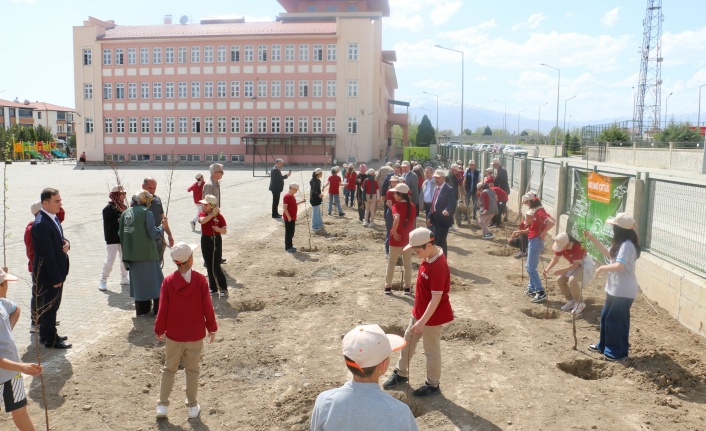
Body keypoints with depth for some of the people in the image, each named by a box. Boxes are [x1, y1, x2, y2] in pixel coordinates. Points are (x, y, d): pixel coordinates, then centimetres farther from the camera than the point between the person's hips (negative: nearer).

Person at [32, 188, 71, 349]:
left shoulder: (53, 218, 5)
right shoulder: (41, 224, -24)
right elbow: (47, 254, -24)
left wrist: (66, 243, -7)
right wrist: (55, 278, -21)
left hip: (57, 272, 9)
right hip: (48, 274, -9)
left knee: (50, 306, 20)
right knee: (49, 307, 5)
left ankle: (46, 334, 34)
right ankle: (51, 340, 18)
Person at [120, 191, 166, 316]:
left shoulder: (125, 213, 7)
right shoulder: (146, 213, -12)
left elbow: (120, 234, 13)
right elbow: (153, 234, -16)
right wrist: (163, 227, 0)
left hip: (131, 254, 6)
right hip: (147, 254, -6)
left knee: (138, 281, 17)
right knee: (154, 280, 6)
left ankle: (142, 308, 24)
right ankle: (159, 309, 9)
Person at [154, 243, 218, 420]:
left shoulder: (168, 281, -12)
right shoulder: (200, 280, -15)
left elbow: (163, 310, -7)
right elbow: (207, 307, -9)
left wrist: (159, 330, 8)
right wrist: (212, 329, 4)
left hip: (173, 335, 1)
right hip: (196, 335, -1)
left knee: (169, 369, 16)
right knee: (192, 371, 12)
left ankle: (163, 405, 19)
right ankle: (192, 406, 21)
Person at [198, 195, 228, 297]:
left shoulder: (219, 216, -9)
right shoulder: (202, 214, 1)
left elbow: (225, 231, -10)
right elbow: (202, 221, -24)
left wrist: (218, 229, -29)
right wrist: (212, 213, -26)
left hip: (216, 241, -5)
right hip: (205, 240, 5)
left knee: (216, 267, -7)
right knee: (209, 266, 10)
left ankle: (223, 289, 6)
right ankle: (213, 289, 21)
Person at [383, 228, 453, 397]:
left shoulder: (439, 267, -32)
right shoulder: (429, 256, -3)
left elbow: (436, 299, -30)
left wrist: (422, 321, -30)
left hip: (433, 316, -9)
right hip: (419, 311, 9)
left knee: (431, 351, 10)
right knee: (408, 341, 21)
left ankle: (432, 384, 30)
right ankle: (401, 373, 40)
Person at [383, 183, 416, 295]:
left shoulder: (396, 205, -15)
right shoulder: (412, 206, 2)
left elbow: (397, 218, -33)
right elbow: (413, 221, 8)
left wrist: (394, 231, -22)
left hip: (397, 238, -4)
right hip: (408, 238, 4)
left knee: (391, 262, 11)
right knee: (408, 263, 13)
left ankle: (388, 286, 15)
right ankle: (407, 287, 16)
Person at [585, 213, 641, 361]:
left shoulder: (627, 245, -24)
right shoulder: (621, 243, 8)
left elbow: (619, 266, -34)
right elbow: (608, 253, 21)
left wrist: (602, 268, -18)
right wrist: (592, 239, 15)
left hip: (623, 291, -10)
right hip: (615, 288, 10)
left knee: (616, 320, 1)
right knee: (606, 317, 20)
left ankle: (619, 352, 15)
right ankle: (604, 345, 35)